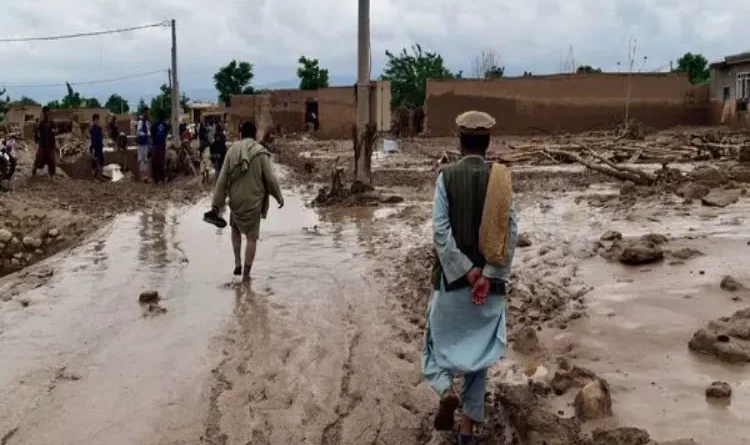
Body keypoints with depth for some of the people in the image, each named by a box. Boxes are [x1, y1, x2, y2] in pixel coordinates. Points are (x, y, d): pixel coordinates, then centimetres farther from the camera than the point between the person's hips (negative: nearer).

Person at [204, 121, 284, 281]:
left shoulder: (232, 151, -3)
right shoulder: (260, 153, -10)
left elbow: (222, 179, -3)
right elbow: (270, 178, -9)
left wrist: (216, 204, 1)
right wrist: (279, 197, 7)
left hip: (236, 201, 2)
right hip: (253, 202, -2)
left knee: (235, 229, 27)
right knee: (252, 237, 8)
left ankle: (237, 263, 22)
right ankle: (246, 273, 8)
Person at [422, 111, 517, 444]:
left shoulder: (446, 177, -7)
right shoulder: (501, 178, -2)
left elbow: (441, 230, -15)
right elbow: (510, 232, -10)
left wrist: (467, 272, -12)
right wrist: (488, 276, -12)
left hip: (452, 278, -2)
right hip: (489, 280, 2)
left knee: (440, 341, 17)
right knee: (478, 351, 12)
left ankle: (446, 390, -10)